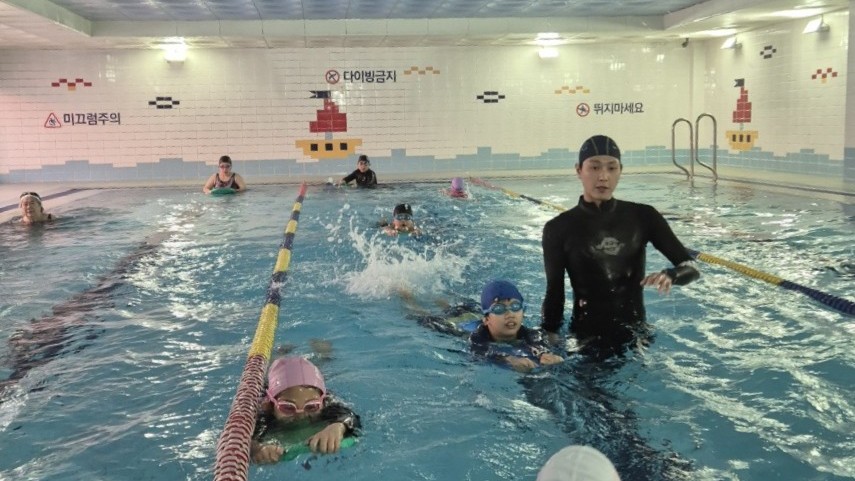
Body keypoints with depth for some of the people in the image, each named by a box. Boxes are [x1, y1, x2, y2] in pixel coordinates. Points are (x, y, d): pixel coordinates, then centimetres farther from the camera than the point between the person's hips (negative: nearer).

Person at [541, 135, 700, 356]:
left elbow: (690, 268, -3)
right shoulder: (559, 229, -9)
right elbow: (554, 294, -5)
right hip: (586, 339, -2)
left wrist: (670, 275, -25)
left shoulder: (643, 217, -4)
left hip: (636, 335, 2)